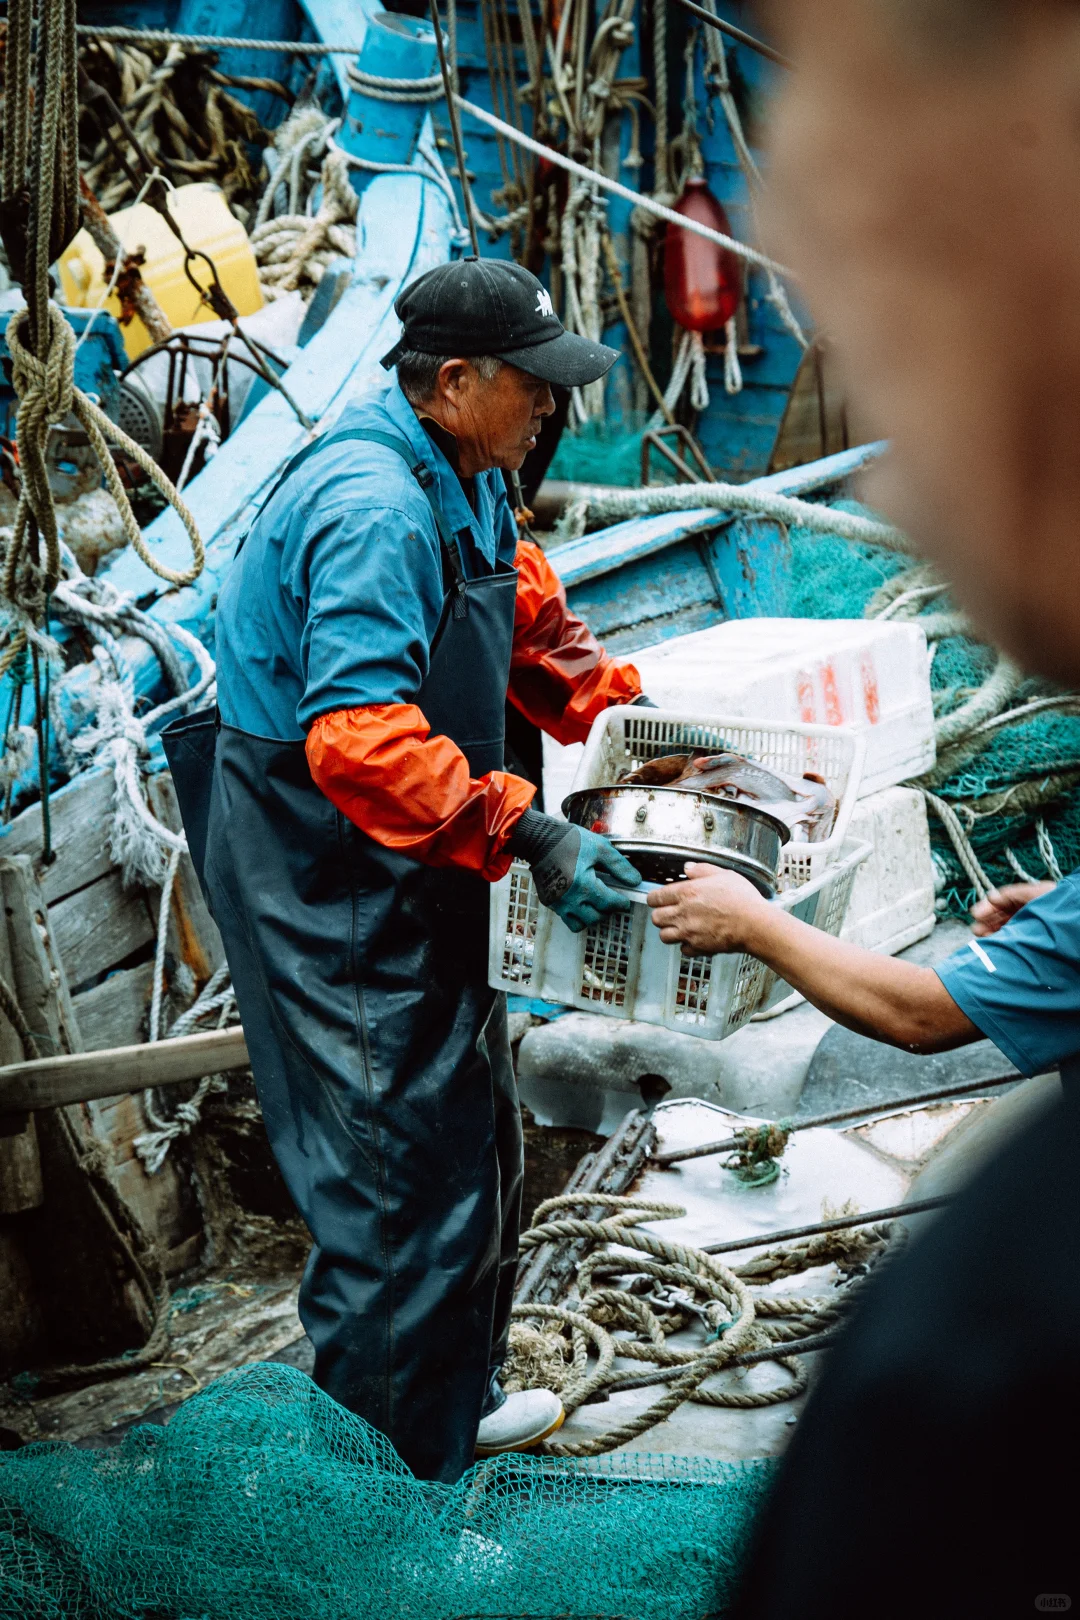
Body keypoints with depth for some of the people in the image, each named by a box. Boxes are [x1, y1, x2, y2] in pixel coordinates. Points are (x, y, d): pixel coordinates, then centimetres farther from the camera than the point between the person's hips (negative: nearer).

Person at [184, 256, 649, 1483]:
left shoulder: (466, 485, 7)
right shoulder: (374, 510, -27)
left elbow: (528, 614, 24)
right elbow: (361, 736, -36)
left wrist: (621, 709, 11)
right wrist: (528, 838, -39)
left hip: (403, 870, 11)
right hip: (329, 880, -11)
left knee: (472, 1138, 20)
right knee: (401, 1163, -4)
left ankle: (454, 1399, 37)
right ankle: (391, 1460, 12)